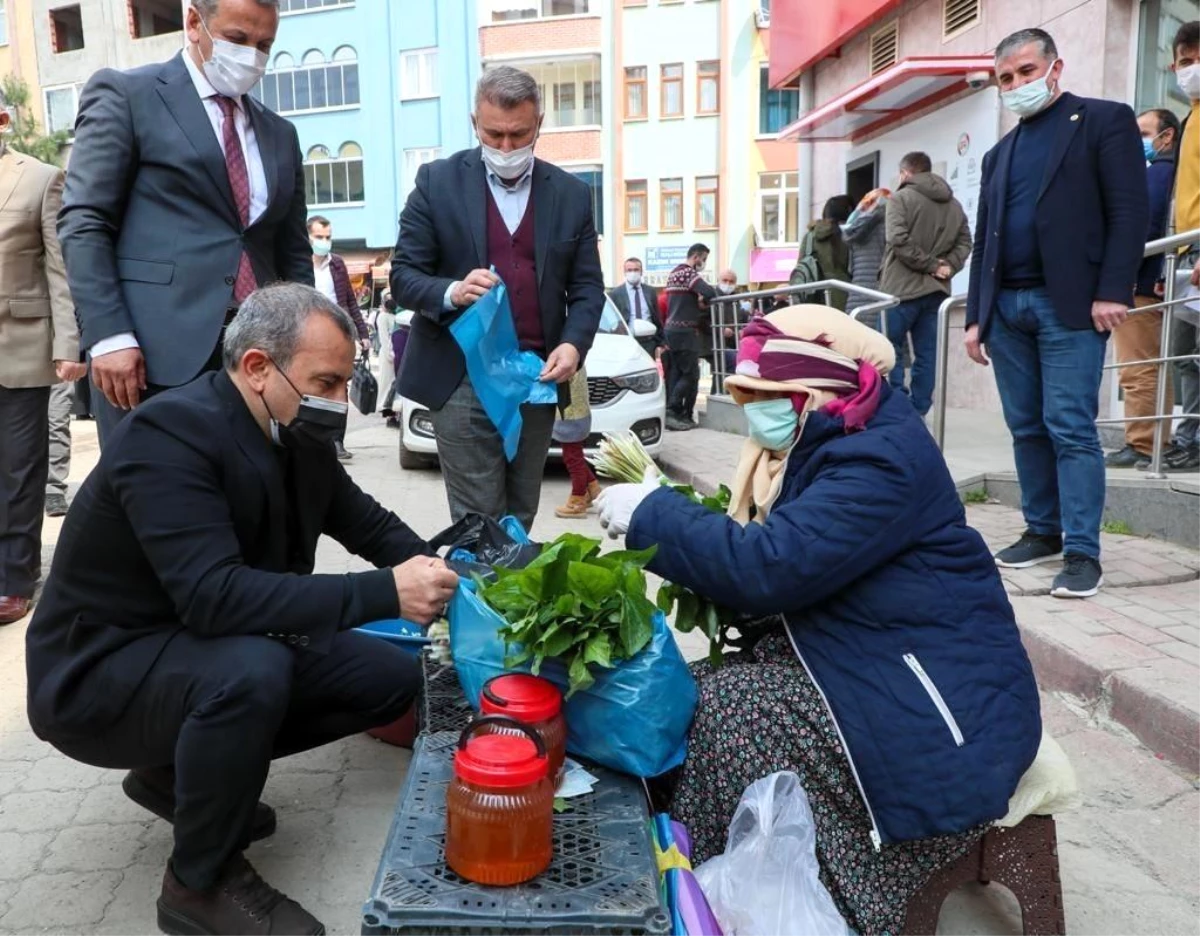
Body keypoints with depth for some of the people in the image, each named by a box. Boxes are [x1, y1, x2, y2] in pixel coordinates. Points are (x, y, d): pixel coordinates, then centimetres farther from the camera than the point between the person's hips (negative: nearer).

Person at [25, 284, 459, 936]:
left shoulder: (297, 435, -3)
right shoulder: (169, 435, -27)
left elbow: (366, 522, 10)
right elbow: (215, 596, -38)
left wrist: (429, 571, -10)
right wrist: (385, 594, -41)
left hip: (217, 649, 8)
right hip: (98, 671, -8)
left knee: (392, 678, -1)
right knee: (251, 671, -37)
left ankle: (181, 771, 13)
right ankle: (201, 882, -10)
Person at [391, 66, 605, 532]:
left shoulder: (571, 193, 9)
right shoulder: (438, 181, 3)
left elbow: (587, 286, 9)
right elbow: (403, 275, 1)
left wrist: (574, 343, -11)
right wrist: (450, 292, -21)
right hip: (462, 378, -2)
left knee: (519, 521, 10)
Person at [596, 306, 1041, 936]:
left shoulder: (879, 457, -20)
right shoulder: (820, 446, 9)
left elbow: (770, 566, -30)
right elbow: (772, 563, 12)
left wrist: (651, 514, -20)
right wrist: (657, 505, 0)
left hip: (931, 701, -9)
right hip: (863, 668, 9)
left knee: (722, 715, -21)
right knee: (689, 696, -6)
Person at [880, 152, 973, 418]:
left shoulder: (901, 198, -4)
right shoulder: (954, 204, 16)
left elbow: (898, 240, -16)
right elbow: (965, 242, 10)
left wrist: (929, 265, -10)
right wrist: (947, 266, -1)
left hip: (903, 288, -6)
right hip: (937, 289, 6)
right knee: (927, 355, 7)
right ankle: (917, 412, 8)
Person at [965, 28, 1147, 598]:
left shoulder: (1105, 121, 4)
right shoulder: (999, 154, 21)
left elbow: (1130, 212, -5)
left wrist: (1112, 292, -15)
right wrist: (975, 316, 13)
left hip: (1070, 304, -6)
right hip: (1005, 307, 6)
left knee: (1070, 428, -9)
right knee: (1027, 428, 8)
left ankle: (1082, 553, -5)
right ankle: (1043, 531, 18)